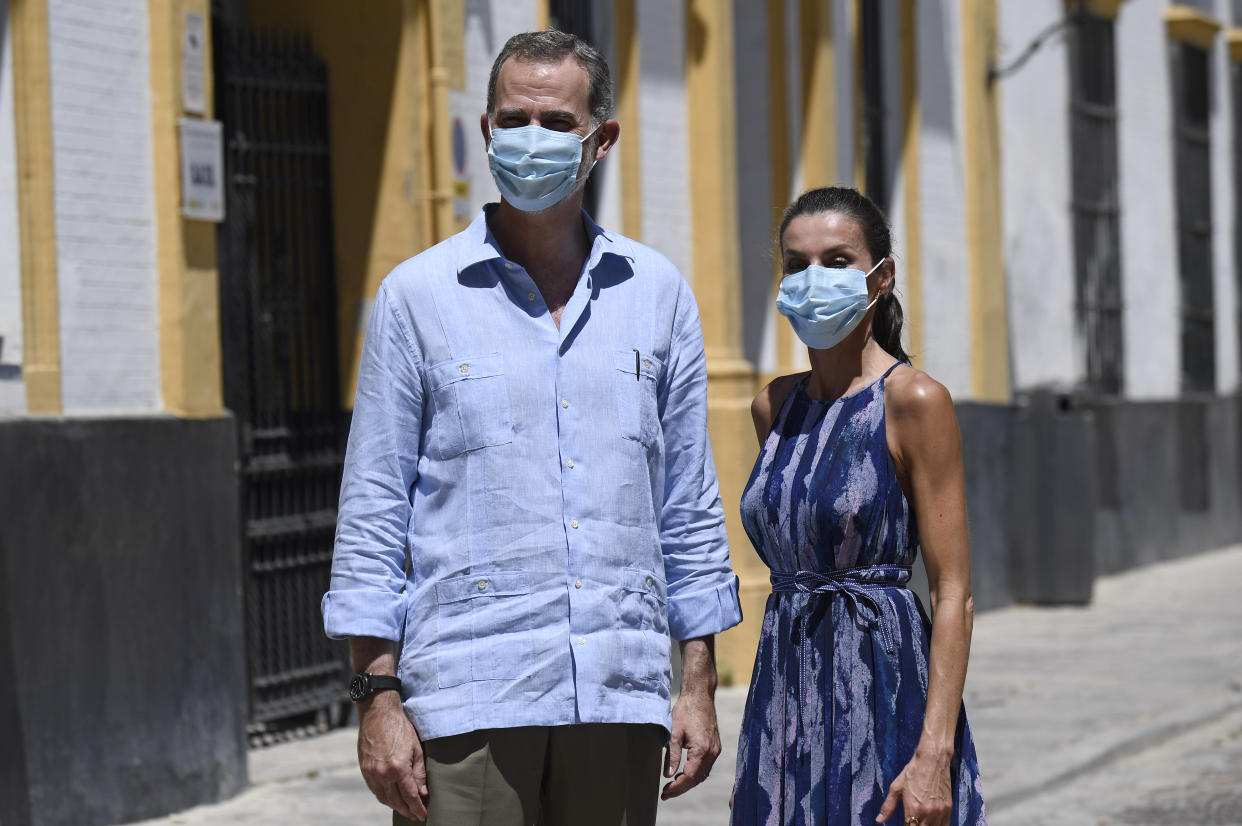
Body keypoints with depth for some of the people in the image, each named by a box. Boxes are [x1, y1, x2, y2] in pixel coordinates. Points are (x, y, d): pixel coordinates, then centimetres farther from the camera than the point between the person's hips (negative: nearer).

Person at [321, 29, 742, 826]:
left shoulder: (657, 292, 11)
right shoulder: (417, 296, 3)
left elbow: (689, 505, 13)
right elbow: (372, 512, 2)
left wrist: (699, 685, 8)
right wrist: (378, 698, -5)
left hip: (619, 699, 3)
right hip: (465, 698, -2)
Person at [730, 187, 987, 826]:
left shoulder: (913, 401, -9)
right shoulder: (774, 406, 10)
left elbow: (953, 593, -12)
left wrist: (934, 754, -20)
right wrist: (758, 750, 14)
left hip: (883, 685, -6)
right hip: (785, 693, 6)